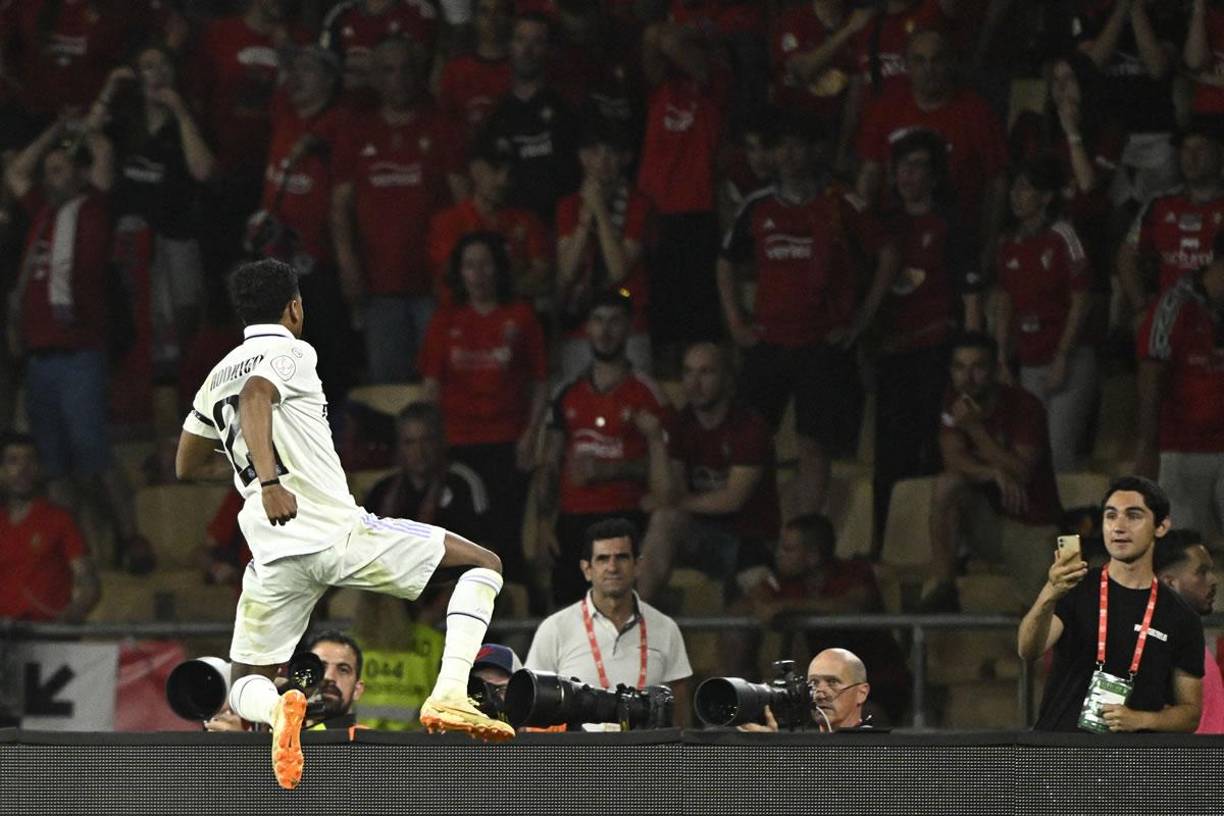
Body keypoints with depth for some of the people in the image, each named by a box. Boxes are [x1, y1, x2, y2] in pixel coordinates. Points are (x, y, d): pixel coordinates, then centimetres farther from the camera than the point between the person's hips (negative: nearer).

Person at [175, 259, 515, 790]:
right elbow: (255, 399, -22)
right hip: (338, 532, -5)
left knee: (247, 686, 18)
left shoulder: (218, 377, 19)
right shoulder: (291, 353, 0)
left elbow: (184, 465, 30)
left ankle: (277, 710, -22)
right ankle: (449, 696, -12)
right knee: (483, 564, 7)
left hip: (275, 555, 5)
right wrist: (270, 480, -35)